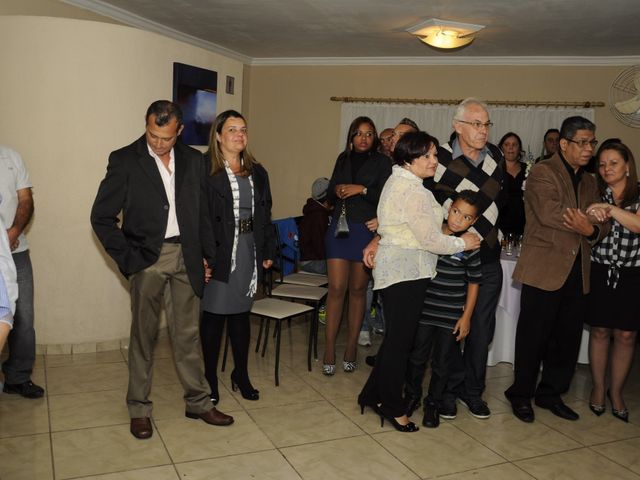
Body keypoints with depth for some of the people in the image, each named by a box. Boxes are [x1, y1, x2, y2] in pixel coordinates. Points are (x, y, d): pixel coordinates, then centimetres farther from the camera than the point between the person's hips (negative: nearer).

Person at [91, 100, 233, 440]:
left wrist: (203, 257, 4)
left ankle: (198, 402, 23)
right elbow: (102, 217, -4)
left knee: (188, 334, 10)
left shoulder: (193, 160, 6)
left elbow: (203, 212, 11)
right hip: (147, 259, -2)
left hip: (185, 258, 3)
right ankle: (139, 408, 22)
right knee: (143, 336, 7)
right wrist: (127, 259, -8)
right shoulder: (125, 160, -4)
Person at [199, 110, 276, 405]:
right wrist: (205, 255, -21)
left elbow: (264, 213, 14)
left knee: (241, 312, 15)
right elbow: (200, 214, -15)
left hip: (249, 249, 6)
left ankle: (241, 375, 28)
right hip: (220, 251, -5)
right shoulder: (205, 169, -9)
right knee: (214, 314, 4)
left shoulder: (256, 171, 11)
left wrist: (268, 250, 10)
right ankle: (210, 379, 19)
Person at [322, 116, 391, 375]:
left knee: (357, 289, 6)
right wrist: (336, 190, -6)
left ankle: (351, 347, 16)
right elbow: (330, 193, 15)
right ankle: (329, 349, 3)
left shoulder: (381, 162, 1)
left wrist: (362, 189, -16)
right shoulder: (344, 159, 12)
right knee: (336, 288, -3)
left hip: (366, 230, -2)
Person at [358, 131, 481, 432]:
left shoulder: (397, 181, 14)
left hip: (395, 269, 10)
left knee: (396, 337, 17)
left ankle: (373, 395, 27)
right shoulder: (413, 192, -18)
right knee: (400, 340, 1)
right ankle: (392, 407, 14)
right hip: (406, 272, -10)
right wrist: (463, 243, -4)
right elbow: (431, 240, -18)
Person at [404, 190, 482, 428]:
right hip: (424, 310, 2)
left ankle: (433, 403, 29)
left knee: (442, 362, 11)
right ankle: (412, 395, 36)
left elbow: (473, 283, -2)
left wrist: (466, 316, -2)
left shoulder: (469, 246, -8)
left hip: (451, 316, -1)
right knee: (417, 356, 14)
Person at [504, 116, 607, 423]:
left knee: (568, 338, 11)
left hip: (577, 273, 7)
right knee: (533, 337, 2)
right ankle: (521, 395, 18)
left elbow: (600, 225, 9)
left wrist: (592, 230, -14)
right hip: (544, 269, -7)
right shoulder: (542, 173, -4)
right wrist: (589, 223, -13)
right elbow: (549, 213, -21)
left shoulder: (589, 182, 19)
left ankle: (551, 393, 27)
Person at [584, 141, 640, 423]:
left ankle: (616, 392, 18)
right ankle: (598, 388, 19)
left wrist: (609, 209, -24)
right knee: (600, 331, 6)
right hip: (600, 272, 1)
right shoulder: (595, 194, 6)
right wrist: (594, 217, -17)